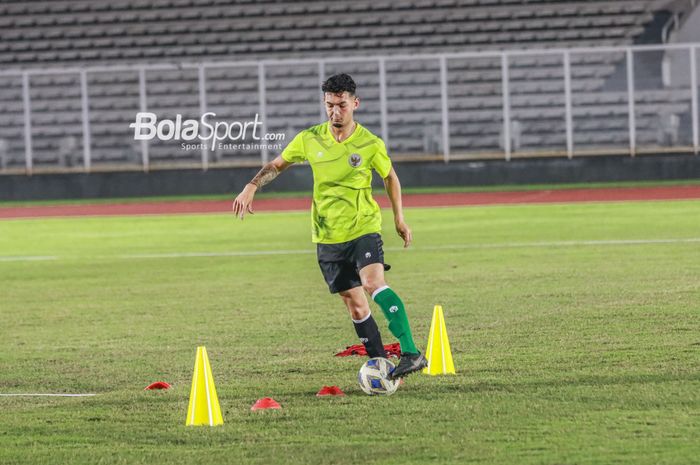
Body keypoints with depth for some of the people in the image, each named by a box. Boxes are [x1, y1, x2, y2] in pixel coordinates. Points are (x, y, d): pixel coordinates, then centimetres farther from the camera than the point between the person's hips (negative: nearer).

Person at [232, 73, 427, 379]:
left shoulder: (371, 144, -7)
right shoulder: (310, 139, -1)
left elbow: (390, 177, 12)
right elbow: (277, 165, 14)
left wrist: (399, 218, 10)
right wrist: (251, 187, -1)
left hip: (363, 230, -3)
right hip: (327, 236, 4)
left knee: (374, 283, -28)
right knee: (355, 306, 4)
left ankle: (411, 353, -34)